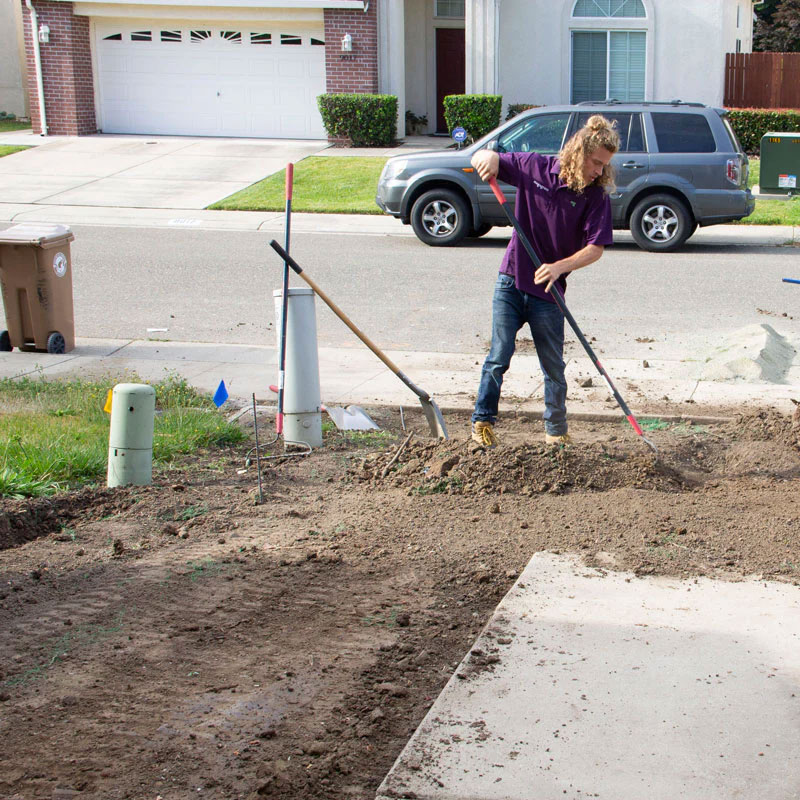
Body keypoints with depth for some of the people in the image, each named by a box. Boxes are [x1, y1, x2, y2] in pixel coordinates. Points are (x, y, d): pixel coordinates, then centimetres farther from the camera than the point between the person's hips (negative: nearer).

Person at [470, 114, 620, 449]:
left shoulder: (596, 195, -9)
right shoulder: (533, 167, -5)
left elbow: (595, 247, -13)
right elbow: (481, 158, 6)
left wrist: (559, 267, -29)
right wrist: (488, 158, -18)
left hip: (547, 292, 0)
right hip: (511, 282, 0)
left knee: (554, 367, 8)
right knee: (499, 357, 0)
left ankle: (556, 431, 24)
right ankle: (482, 421, 14)